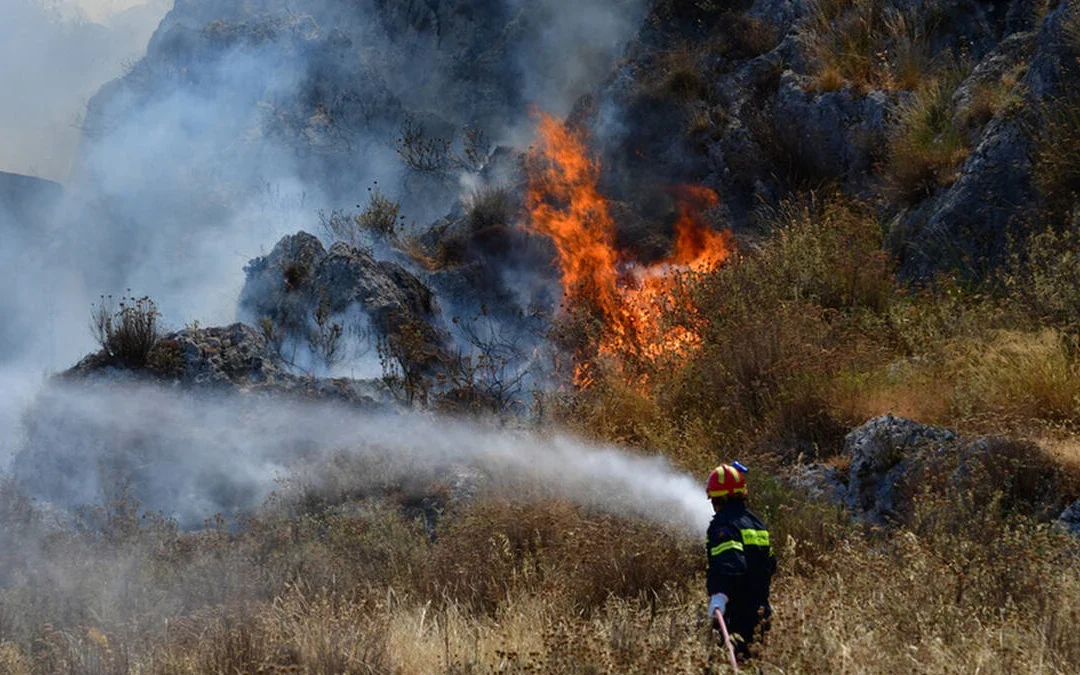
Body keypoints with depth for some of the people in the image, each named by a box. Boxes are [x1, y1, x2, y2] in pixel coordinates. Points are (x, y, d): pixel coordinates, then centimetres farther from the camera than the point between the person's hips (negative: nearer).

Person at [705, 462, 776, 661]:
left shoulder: (722, 524, -14)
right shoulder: (755, 521, 14)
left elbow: (729, 563, -33)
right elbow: (770, 564, 22)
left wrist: (719, 594, -46)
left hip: (736, 612, -8)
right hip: (759, 608, 9)